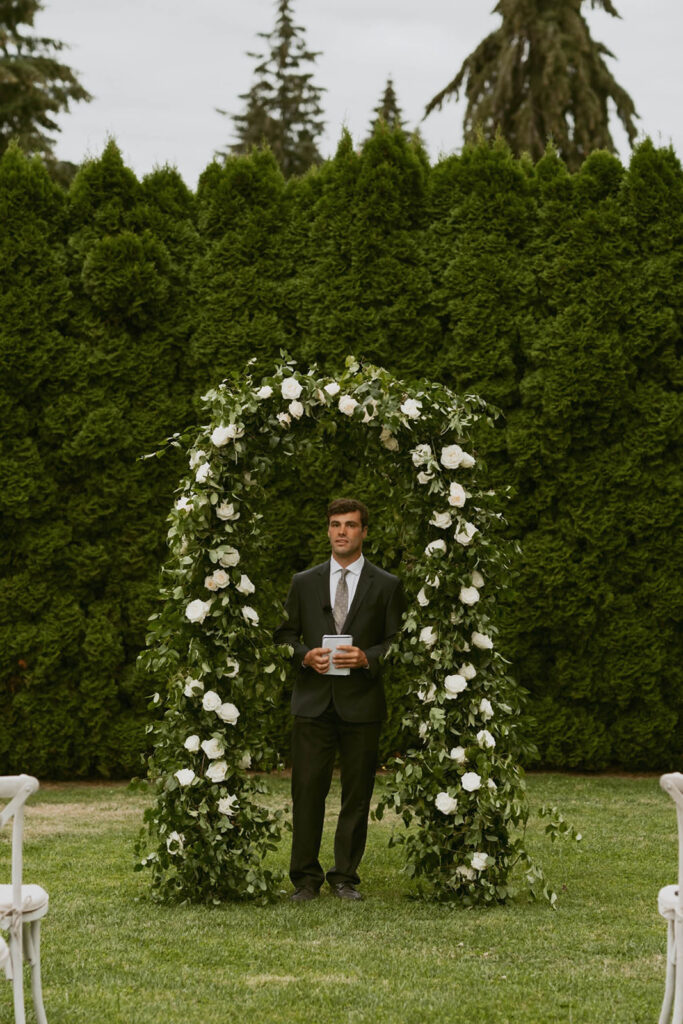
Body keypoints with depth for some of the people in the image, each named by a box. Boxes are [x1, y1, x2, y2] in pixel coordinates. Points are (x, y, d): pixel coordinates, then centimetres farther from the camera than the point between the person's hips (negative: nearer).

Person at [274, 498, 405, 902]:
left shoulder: (387, 586, 7)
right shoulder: (304, 583, 13)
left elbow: (398, 642, 5)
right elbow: (285, 635, 14)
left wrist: (367, 658, -13)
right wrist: (306, 655, -6)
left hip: (362, 704, -1)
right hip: (313, 701, 1)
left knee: (357, 793, 2)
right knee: (307, 790, -4)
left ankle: (346, 877, 11)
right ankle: (306, 878, 3)